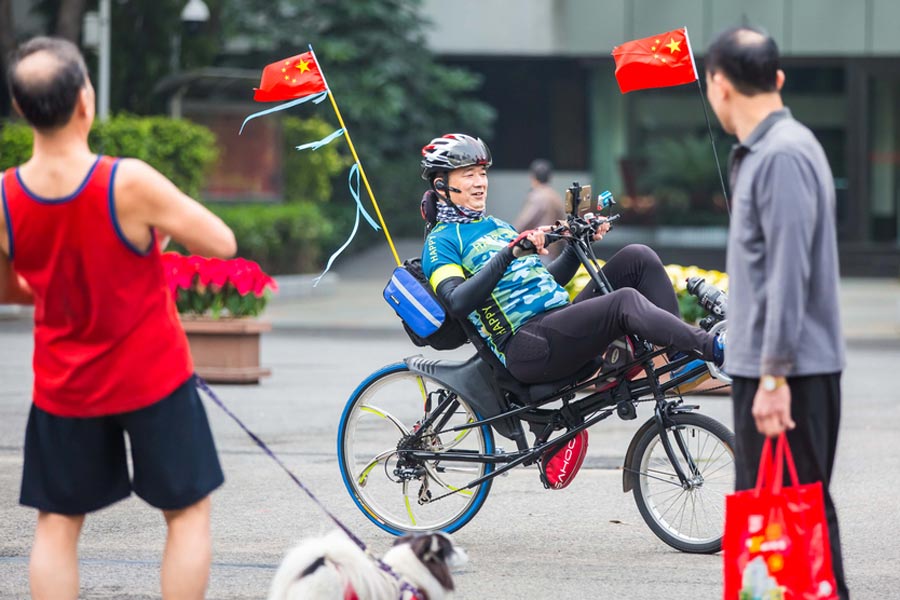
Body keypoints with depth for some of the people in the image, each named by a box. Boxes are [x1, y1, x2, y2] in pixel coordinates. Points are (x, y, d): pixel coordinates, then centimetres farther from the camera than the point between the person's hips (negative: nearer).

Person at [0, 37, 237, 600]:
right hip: (154, 379, -3)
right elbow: (221, 243, -15)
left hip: (65, 385, 3)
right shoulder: (131, 183, -25)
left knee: (57, 523, 14)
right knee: (188, 512, 12)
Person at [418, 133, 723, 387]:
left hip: (562, 320, 8)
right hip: (527, 346, -8)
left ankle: (683, 351, -11)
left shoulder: (497, 227, 25)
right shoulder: (441, 243, 1)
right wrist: (510, 253, -27)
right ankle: (714, 349, -37)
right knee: (625, 301, -30)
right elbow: (458, 303, -19)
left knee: (637, 257, -4)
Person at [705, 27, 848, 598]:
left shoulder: (783, 155, -17)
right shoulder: (761, 152, 15)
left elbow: (789, 273, -22)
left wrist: (775, 377, -22)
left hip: (790, 373, -10)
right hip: (762, 366, 10)